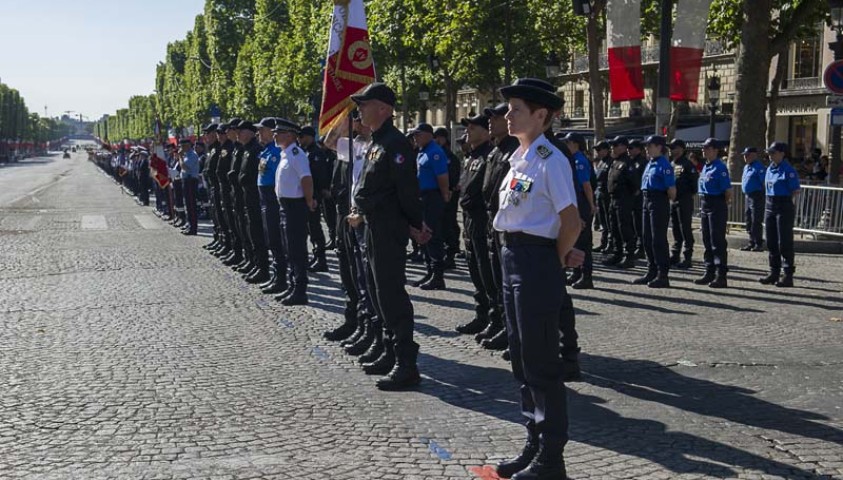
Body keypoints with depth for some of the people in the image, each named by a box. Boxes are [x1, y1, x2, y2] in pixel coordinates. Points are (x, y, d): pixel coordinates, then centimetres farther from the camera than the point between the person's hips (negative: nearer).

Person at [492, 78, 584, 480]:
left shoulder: (550, 160, -15)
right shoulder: (519, 159, 12)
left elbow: (572, 221, -17)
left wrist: (557, 260, -4)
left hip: (536, 263, -9)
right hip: (513, 260, 9)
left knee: (541, 361, 0)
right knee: (521, 356, 16)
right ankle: (535, 443, 30)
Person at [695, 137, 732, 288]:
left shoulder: (720, 167, -13)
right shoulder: (705, 167, 13)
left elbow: (728, 191, -16)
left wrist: (722, 204, -3)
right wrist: (703, 205, 16)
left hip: (717, 206, -9)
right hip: (705, 205, 9)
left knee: (718, 242, -6)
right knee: (707, 241, 13)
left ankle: (721, 276, -3)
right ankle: (709, 273, 21)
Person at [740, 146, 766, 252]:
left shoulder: (759, 167, -12)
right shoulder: (746, 167, 17)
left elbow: (765, 182, -17)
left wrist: (763, 197, -19)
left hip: (757, 196, -10)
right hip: (747, 196, 10)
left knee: (756, 221, -8)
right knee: (748, 220, 12)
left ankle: (759, 244, -3)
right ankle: (752, 242, 20)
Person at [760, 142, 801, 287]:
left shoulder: (788, 170, -11)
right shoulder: (770, 169, 11)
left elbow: (796, 191, -14)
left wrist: (784, 200, -8)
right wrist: (771, 200, 11)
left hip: (784, 207, -8)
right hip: (770, 206, 8)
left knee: (785, 243, -4)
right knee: (771, 242, 11)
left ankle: (788, 276, 2)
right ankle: (774, 273, 20)